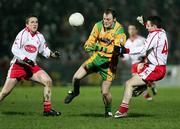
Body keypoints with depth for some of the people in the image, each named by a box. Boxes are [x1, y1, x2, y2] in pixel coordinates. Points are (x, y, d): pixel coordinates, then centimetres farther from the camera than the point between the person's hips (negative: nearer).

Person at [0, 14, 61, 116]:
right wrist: (26, 59, -26)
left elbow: (45, 50, 16)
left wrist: (53, 54, -3)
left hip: (32, 66, 5)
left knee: (48, 81, -13)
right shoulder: (23, 34, -10)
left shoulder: (39, 36, 7)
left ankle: (47, 109, -7)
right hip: (18, 65, -5)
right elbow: (14, 49, -17)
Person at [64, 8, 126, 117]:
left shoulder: (119, 30, -18)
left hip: (109, 62, -4)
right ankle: (74, 92, 28)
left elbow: (116, 49, -28)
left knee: (105, 92, -8)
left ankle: (108, 111, 20)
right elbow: (91, 41, 3)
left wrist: (100, 48, -37)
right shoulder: (98, 26, -4)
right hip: (97, 57, 4)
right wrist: (88, 46, -21)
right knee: (76, 77, -6)